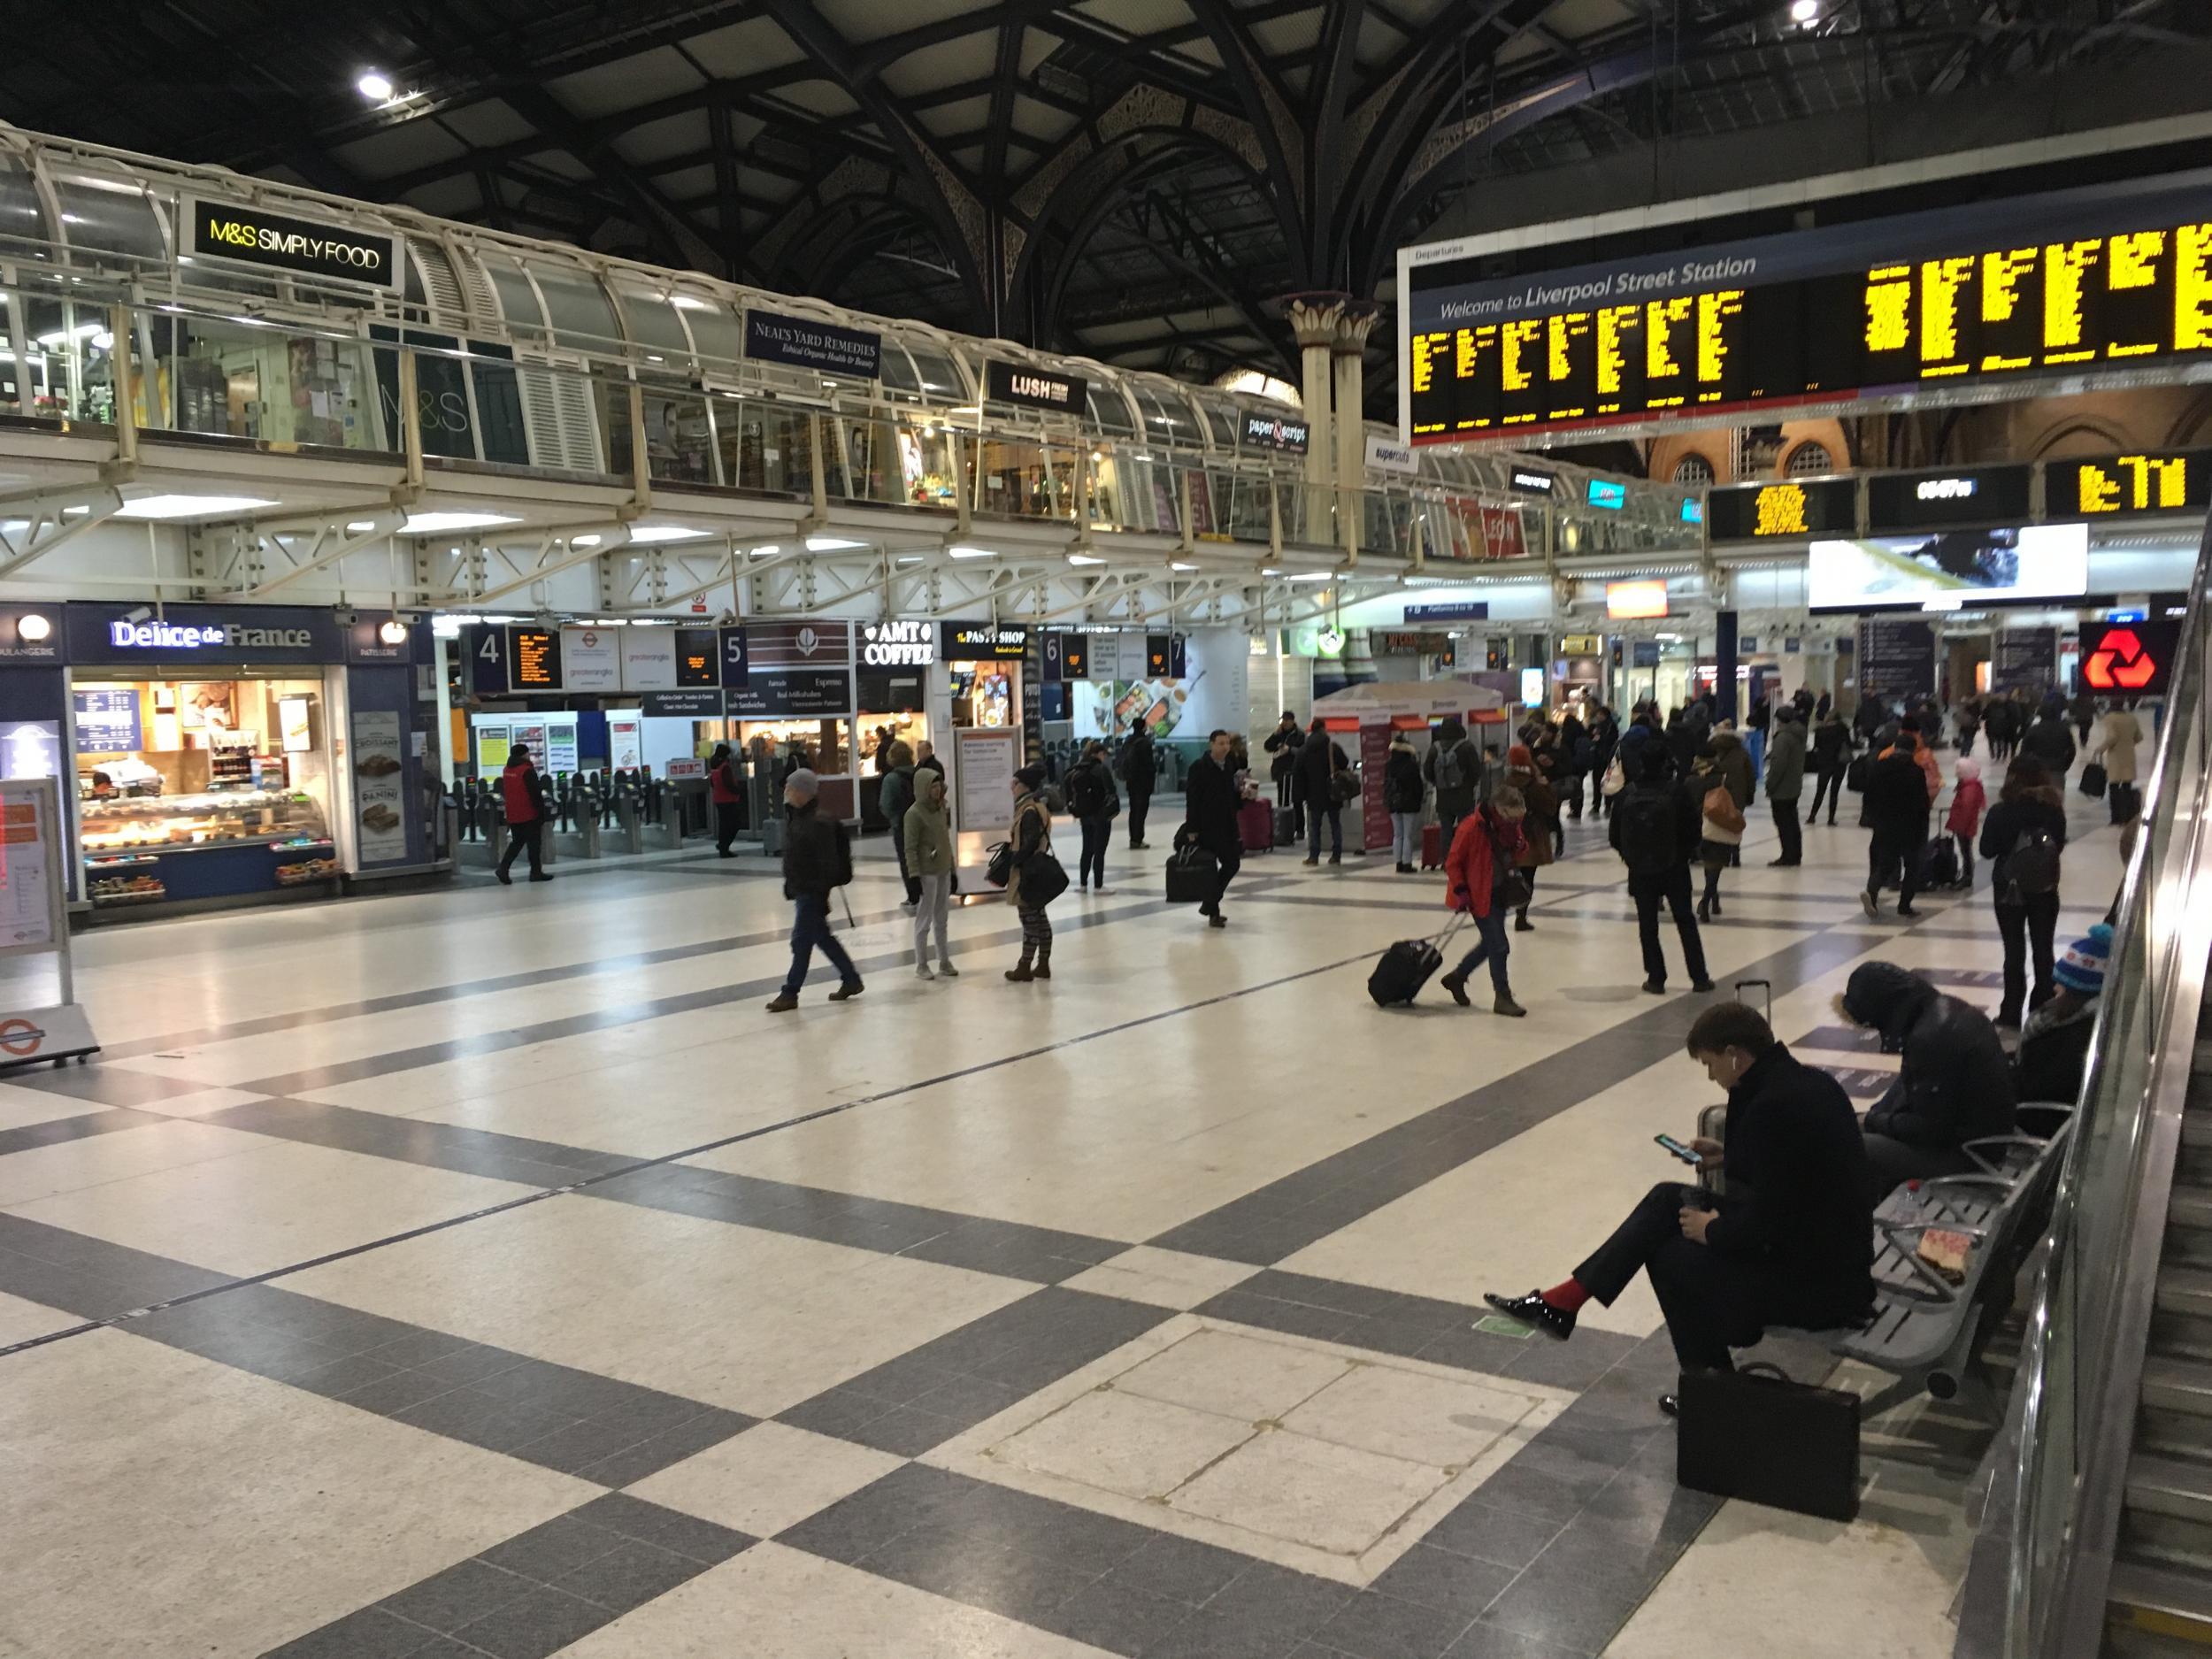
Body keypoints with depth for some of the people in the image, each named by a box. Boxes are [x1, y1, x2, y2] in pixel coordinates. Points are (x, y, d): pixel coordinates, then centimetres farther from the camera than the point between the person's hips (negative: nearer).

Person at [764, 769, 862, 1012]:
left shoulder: (818, 823, -20)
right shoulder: (793, 816, 7)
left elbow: (826, 862, -21)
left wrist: (821, 892, -21)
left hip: (813, 890, -10)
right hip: (800, 888, 10)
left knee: (801, 940, -2)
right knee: (822, 936, 16)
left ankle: (790, 993, 6)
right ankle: (851, 980, 27)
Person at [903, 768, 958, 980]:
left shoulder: (941, 808, 8)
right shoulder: (914, 813, -13)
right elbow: (910, 848, -14)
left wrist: (952, 868, 17)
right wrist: (914, 875, -19)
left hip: (943, 871, 7)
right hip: (927, 873, -7)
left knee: (941, 919, 14)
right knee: (924, 920, 1)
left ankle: (944, 962, 22)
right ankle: (921, 966, 9)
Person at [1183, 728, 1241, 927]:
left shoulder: (1228, 767, 12)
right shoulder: (1199, 767, -10)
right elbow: (1191, 799, -13)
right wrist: (1191, 829, -17)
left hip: (1225, 826, 7)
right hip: (1205, 827, -7)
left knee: (1232, 863, 7)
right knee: (1210, 868, -2)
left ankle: (1210, 904, 21)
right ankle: (1213, 913, 7)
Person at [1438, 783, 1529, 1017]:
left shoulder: (1511, 825, -1)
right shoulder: (1472, 826, -22)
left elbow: (1519, 855, 13)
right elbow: (1452, 862, -14)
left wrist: (1518, 844, -10)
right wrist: (1460, 890, -19)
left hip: (1501, 891, 8)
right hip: (1480, 894, -8)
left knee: (1490, 943, 17)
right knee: (1499, 946, -7)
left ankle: (1457, 977, 35)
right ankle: (1502, 998, 5)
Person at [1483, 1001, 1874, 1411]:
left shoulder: (1774, 1105, -26)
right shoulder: (1808, 1081, 4)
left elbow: (1768, 1222, -25)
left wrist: (1713, 1230, -7)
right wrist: (1730, 1157, 13)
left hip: (1818, 1285, -10)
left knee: (1673, 1255, 5)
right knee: (1668, 1199, 9)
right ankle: (1564, 1301, 14)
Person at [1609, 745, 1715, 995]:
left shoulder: (1627, 794, -8)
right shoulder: (1677, 792, -13)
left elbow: (1614, 836, -3)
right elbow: (1694, 829, -10)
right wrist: (1682, 851, 8)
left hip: (1640, 870, 1)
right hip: (1675, 869, 0)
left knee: (1647, 925, 10)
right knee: (1685, 922, 12)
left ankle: (1656, 979, 10)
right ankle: (1699, 977, 14)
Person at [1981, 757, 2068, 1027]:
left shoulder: (2000, 812, -13)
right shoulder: (2054, 810, -7)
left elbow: (1987, 850, -7)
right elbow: (2059, 845, 5)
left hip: (2009, 888, -2)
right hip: (2045, 888, 2)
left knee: (2014, 951, 5)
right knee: (2043, 949, 11)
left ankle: (2011, 1013, 8)